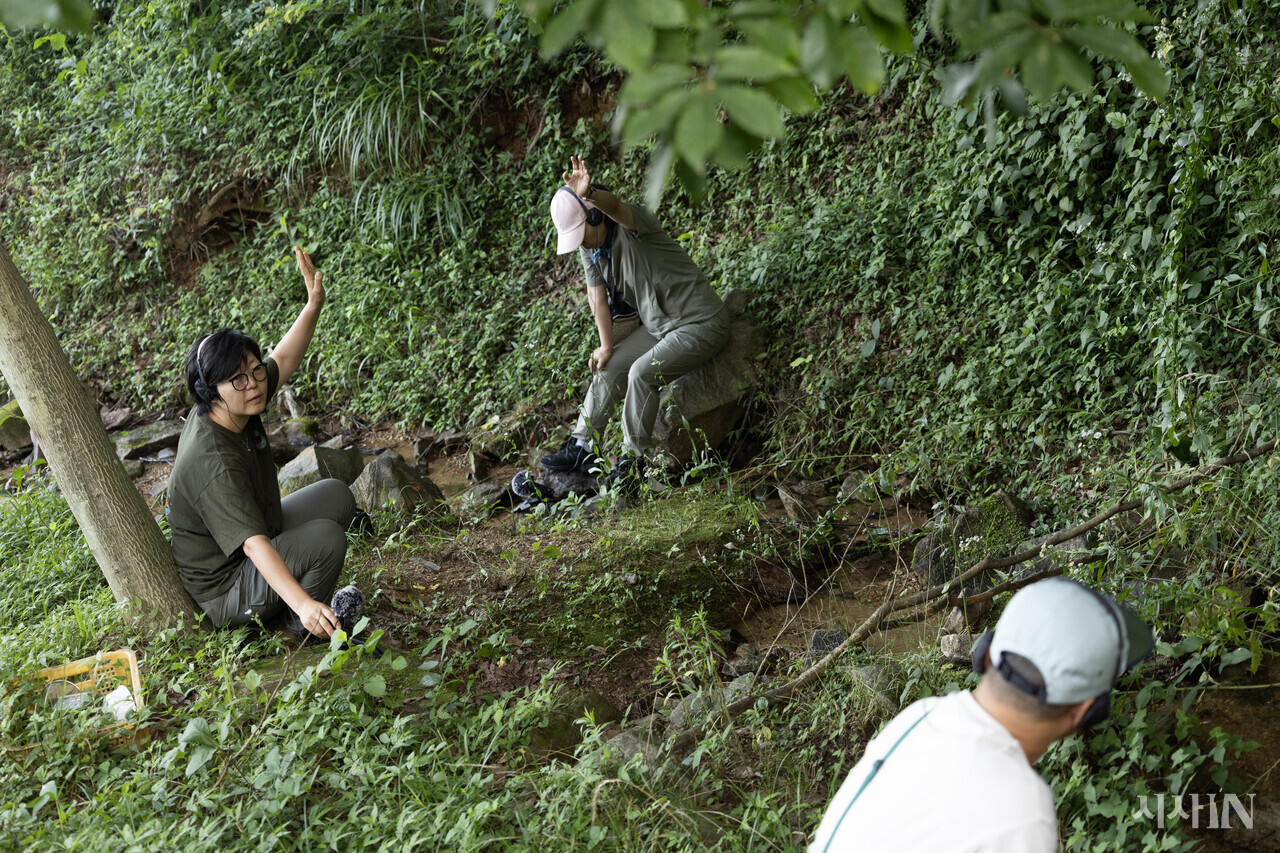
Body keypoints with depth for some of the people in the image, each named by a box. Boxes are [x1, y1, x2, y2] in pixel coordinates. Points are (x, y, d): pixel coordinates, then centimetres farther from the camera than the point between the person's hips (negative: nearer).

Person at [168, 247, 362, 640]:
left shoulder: (237, 409, -9)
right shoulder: (212, 463, -36)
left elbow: (283, 361, 7)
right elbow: (253, 544, -43)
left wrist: (314, 304, -6)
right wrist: (302, 603, -52)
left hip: (259, 537, 10)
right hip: (223, 589, -10)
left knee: (336, 496, 9)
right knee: (325, 538, -26)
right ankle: (296, 622, -1)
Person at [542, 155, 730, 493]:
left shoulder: (632, 226, -25)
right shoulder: (590, 248, 0)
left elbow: (616, 206, -49)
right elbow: (597, 296, 7)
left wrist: (588, 194, -70)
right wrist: (607, 346, 7)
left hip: (701, 323, -9)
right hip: (660, 325, 9)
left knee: (641, 372, -24)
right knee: (608, 366, 9)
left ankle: (634, 459, -8)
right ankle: (581, 447, 20)